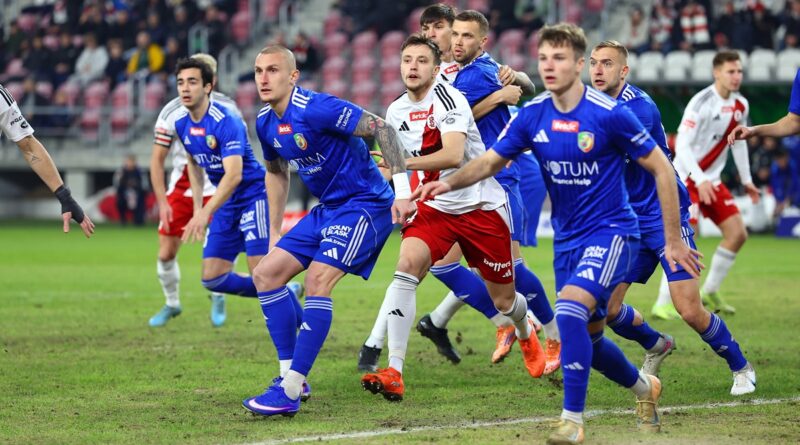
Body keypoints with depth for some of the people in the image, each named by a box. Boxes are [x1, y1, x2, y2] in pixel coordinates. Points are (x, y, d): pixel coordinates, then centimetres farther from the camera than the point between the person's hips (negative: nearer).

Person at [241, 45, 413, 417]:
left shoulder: (316, 108, -21)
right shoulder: (266, 123, 5)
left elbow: (382, 130, -23)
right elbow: (277, 173, 22)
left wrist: (402, 190, -27)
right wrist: (274, 233, 20)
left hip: (365, 204, -9)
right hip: (327, 208, 9)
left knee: (317, 278, -24)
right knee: (266, 274, 3)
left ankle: (290, 392, -25)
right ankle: (290, 373, 7)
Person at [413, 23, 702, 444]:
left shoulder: (608, 114, -17)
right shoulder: (532, 115, -3)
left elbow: (662, 169, -10)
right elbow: (489, 161, 1)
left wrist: (673, 240, -10)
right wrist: (449, 182, -21)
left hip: (611, 231, -6)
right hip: (567, 238, 6)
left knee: (570, 310, -27)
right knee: (586, 337, 12)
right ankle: (643, 386, 42)